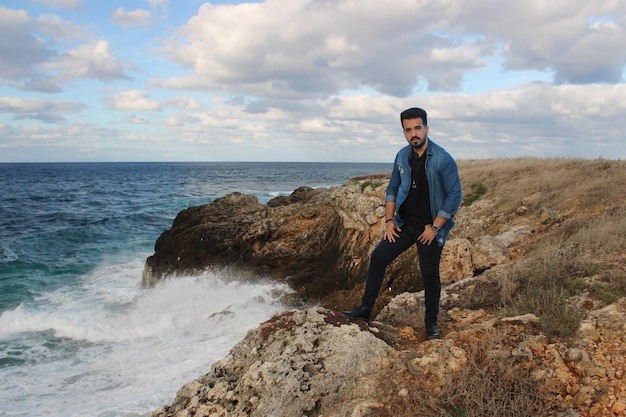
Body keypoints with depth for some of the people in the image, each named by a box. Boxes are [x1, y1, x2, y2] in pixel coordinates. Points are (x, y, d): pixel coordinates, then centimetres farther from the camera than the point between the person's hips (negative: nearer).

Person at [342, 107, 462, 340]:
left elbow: (454, 196, -14)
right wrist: (389, 220, 3)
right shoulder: (402, 156, 1)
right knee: (378, 257, -1)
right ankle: (365, 309, 11)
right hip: (404, 224, 5)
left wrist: (435, 227, -15)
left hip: (430, 228, -5)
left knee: (430, 275, 3)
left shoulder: (443, 160, -16)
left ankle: (431, 324, 22)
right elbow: (392, 189, 11)